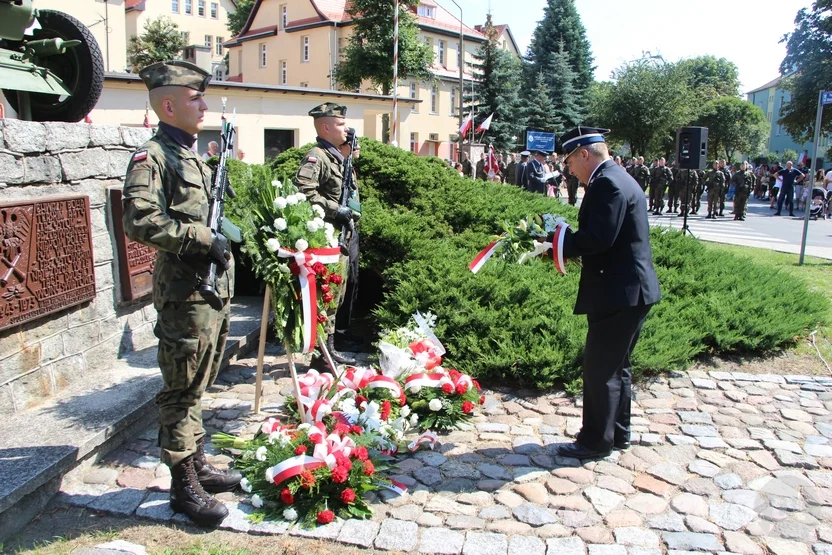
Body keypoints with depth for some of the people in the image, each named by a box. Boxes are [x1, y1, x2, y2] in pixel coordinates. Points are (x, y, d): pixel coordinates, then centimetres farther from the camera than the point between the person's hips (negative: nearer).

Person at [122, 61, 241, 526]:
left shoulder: (194, 156, 17)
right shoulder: (153, 157, -11)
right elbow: (140, 221, -25)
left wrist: (227, 235, 9)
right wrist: (204, 238, -21)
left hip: (215, 284, 9)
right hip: (184, 291, -9)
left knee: (197, 386, 18)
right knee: (182, 391, 1)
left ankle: (198, 465, 32)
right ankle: (184, 486, 13)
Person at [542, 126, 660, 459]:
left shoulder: (607, 184, -17)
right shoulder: (619, 179, 16)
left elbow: (599, 237, -26)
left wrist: (558, 243, -13)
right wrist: (571, 244, 5)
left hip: (619, 294, -11)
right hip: (631, 290, 11)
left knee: (600, 369, 0)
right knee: (616, 366, 19)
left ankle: (596, 441, 12)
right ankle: (617, 433, 32)